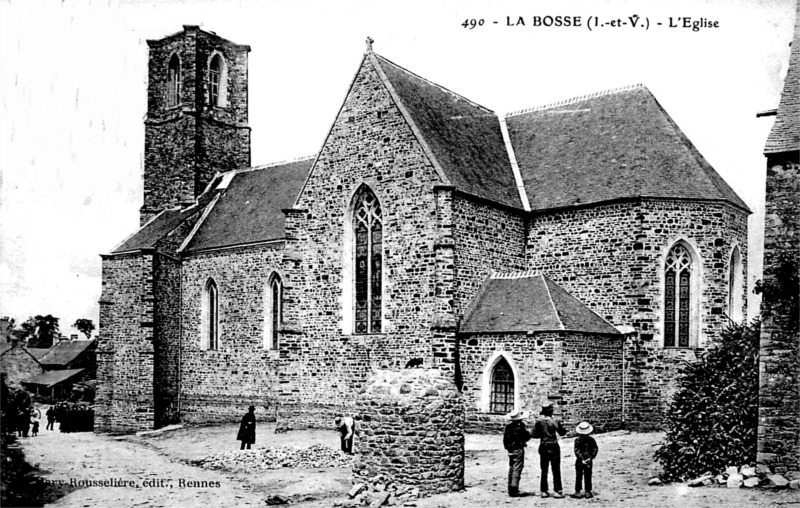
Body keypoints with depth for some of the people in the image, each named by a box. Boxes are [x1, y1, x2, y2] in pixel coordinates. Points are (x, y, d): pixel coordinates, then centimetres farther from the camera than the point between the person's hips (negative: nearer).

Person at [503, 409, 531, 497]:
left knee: (511, 468, 16)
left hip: (510, 450, 6)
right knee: (517, 469, -5)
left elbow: (505, 439, 7)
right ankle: (514, 488, -13)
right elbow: (527, 437, -8)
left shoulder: (508, 426, 2)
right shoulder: (520, 426, -14)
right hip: (518, 449, -6)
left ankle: (510, 487, 19)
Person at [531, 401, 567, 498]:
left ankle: (544, 491, 13)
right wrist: (561, 427, 18)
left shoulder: (538, 422, -4)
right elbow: (562, 432, 1)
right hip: (553, 447, -3)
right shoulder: (555, 421, -10)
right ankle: (558, 491, 0)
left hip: (543, 448, 3)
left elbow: (534, 435, -3)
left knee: (544, 471, 11)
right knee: (556, 470, 2)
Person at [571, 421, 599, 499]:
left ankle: (578, 492, 6)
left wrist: (582, 459, -10)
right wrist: (590, 458, -6)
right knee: (588, 477, 9)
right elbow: (595, 449, -3)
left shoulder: (577, 440, -10)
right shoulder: (591, 440, -3)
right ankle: (588, 492, 10)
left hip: (579, 461, -1)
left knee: (578, 477, 5)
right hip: (589, 462, 1)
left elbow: (577, 451, -12)